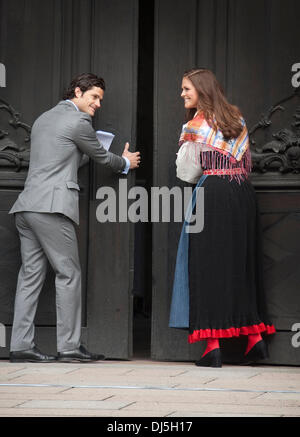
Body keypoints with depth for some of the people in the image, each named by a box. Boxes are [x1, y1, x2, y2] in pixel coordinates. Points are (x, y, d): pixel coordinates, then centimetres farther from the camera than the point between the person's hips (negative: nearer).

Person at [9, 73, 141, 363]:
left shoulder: (43, 119, 23)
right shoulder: (78, 121, -3)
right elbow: (101, 157, 9)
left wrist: (85, 153, 35)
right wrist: (126, 162, 28)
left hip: (26, 207, 9)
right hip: (51, 207, -9)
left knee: (30, 274, 5)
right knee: (68, 274, -3)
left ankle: (21, 345, 1)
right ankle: (69, 346, -4)